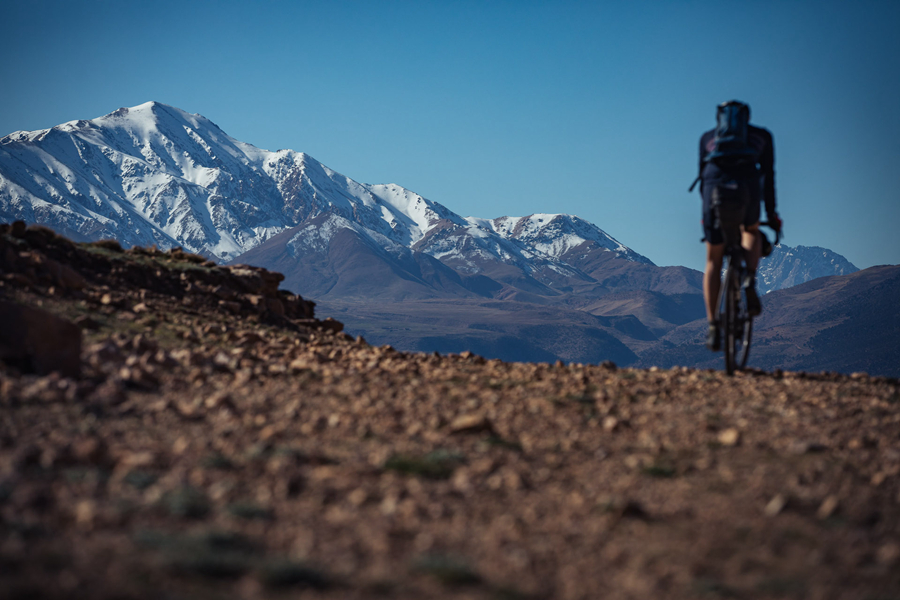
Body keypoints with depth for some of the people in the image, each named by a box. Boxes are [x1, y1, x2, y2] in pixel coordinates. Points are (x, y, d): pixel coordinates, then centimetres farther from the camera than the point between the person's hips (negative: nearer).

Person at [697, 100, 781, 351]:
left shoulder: (708, 137, 30)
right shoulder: (761, 135, 28)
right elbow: (768, 175, 25)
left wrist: (706, 212, 38)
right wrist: (771, 212, 29)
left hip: (715, 187, 1)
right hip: (747, 186, -1)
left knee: (713, 262, 13)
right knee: (751, 232, 34)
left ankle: (713, 327, 6)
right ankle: (750, 281, 6)